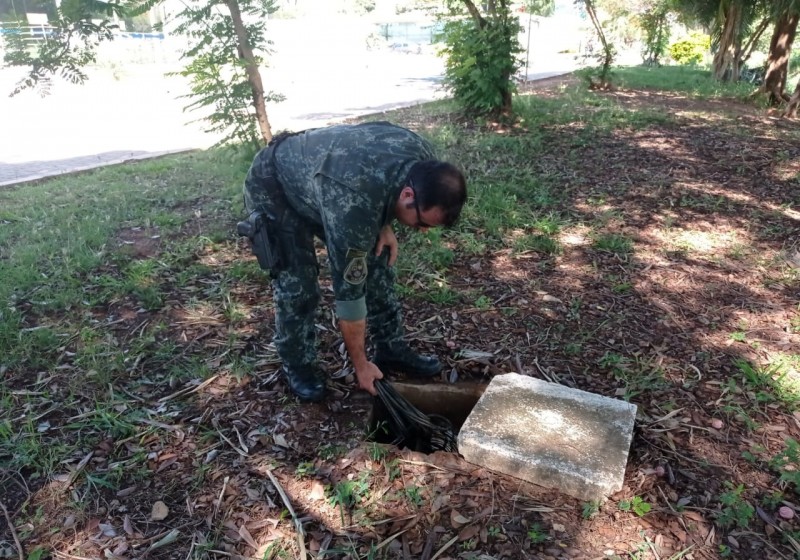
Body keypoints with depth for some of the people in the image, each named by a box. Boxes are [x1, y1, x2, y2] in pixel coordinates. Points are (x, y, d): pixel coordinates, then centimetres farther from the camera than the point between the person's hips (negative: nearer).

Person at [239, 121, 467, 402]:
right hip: (273, 186, -7)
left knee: (376, 263, 1)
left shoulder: (422, 158, -23)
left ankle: (391, 350, 15)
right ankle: (298, 366, 12)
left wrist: (384, 226, -11)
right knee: (297, 285, -13)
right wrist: (361, 365, -20)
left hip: (319, 173, 7)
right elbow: (348, 290, -32)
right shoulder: (353, 209, -43)